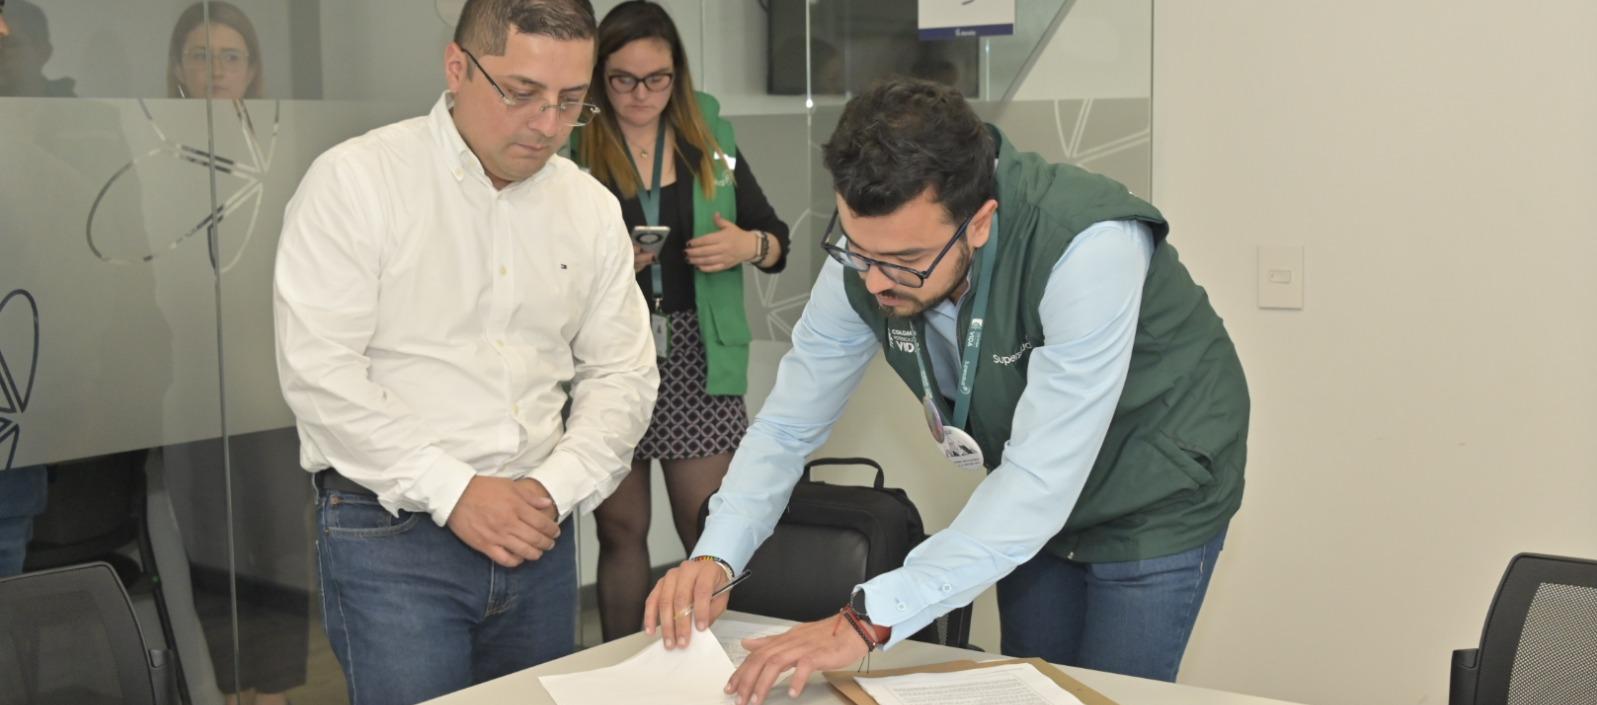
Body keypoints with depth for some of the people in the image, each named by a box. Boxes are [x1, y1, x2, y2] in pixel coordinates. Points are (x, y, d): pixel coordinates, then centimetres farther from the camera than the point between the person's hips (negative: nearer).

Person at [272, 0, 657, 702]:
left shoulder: (592, 208, 7)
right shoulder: (355, 181, -8)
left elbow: (623, 375, 9)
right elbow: (317, 370, -14)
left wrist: (554, 488, -7)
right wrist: (454, 491, -17)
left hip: (538, 534, 5)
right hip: (389, 535, -5)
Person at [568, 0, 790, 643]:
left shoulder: (710, 139, 7)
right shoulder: (569, 149, -2)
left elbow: (776, 239, 12)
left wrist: (747, 245, -9)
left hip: (696, 359, 2)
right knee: (621, 529, 10)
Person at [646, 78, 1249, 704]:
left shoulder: (1089, 247, -38)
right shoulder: (869, 253, -19)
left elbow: (1042, 477, -40)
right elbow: (787, 425, -10)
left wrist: (870, 620, -45)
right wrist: (714, 558, -27)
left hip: (1153, 497, -5)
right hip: (1029, 506, 5)